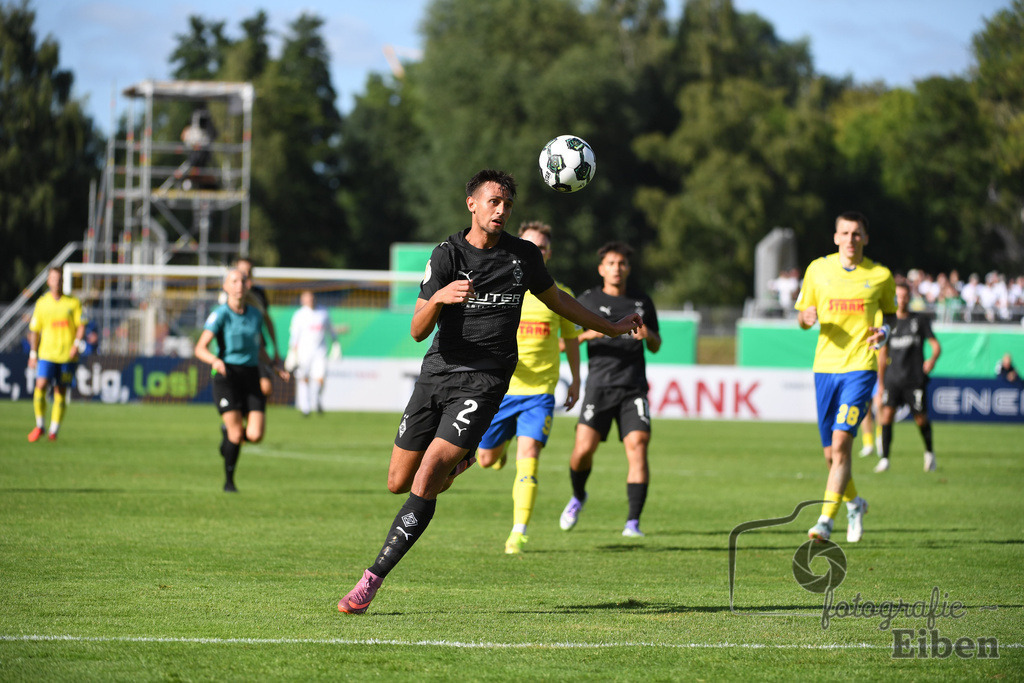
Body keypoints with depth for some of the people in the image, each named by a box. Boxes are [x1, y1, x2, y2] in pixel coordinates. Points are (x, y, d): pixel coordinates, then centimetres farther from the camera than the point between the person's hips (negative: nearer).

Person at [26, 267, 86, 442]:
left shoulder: (73, 302, 4)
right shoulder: (42, 303, 7)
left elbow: (81, 326, 2)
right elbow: (34, 330, 11)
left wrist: (76, 344, -14)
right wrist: (33, 354, 6)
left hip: (68, 355, 0)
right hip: (47, 354, 0)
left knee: (61, 392, 1)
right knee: (40, 387, -15)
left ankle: (54, 430, 11)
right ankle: (40, 426, -1)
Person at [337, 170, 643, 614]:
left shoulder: (524, 256, 3)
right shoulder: (447, 255, -4)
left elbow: (557, 301, 24)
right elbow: (418, 331, -11)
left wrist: (611, 328, 31)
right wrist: (437, 299, -31)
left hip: (484, 381, -1)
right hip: (437, 373, 1)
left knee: (425, 482, -16)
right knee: (399, 482, 7)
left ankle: (373, 579, -14)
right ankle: (457, 460, 41)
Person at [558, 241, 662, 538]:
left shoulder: (642, 302, 13)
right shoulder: (587, 301, 5)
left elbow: (656, 346, 21)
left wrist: (648, 335, -2)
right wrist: (587, 335, -14)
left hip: (634, 388, 1)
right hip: (599, 387, -1)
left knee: (637, 445, -16)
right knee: (584, 449, -12)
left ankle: (633, 522, -14)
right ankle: (578, 496, 22)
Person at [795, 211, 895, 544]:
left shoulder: (880, 276, 2)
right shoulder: (818, 270, 6)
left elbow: (891, 314, 17)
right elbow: (802, 318, 14)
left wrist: (884, 333, -5)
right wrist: (807, 317, -10)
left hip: (860, 368, -3)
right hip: (825, 367, 3)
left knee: (841, 444, -18)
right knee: (831, 454, 8)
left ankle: (826, 520, -20)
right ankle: (854, 503, 36)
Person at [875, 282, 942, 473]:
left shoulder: (920, 320, 5)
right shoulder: (888, 322, 11)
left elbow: (936, 345, 3)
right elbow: (882, 355, 16)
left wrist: (932, 359, -19)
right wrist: (881, 382, 15)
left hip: (916, 378, -2)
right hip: (893, 377, 2)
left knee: (921, 419, 1)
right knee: (887, 413, -15)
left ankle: (929, 453, 27)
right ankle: (884, 459, -11)